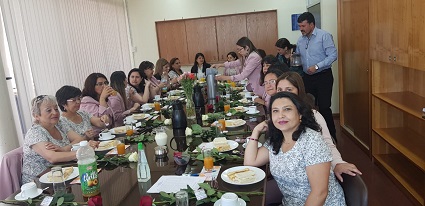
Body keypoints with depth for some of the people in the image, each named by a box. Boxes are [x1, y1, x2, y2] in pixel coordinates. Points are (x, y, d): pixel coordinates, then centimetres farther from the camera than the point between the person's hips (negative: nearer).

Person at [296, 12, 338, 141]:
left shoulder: (324, 36, -9)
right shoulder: (300, 40, 9)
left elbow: (333, 55, -15)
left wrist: (317, 66, -21)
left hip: (323, 77, -6)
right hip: (307, 77, 6)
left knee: (324, 107, -5)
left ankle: (331, 136, 11)